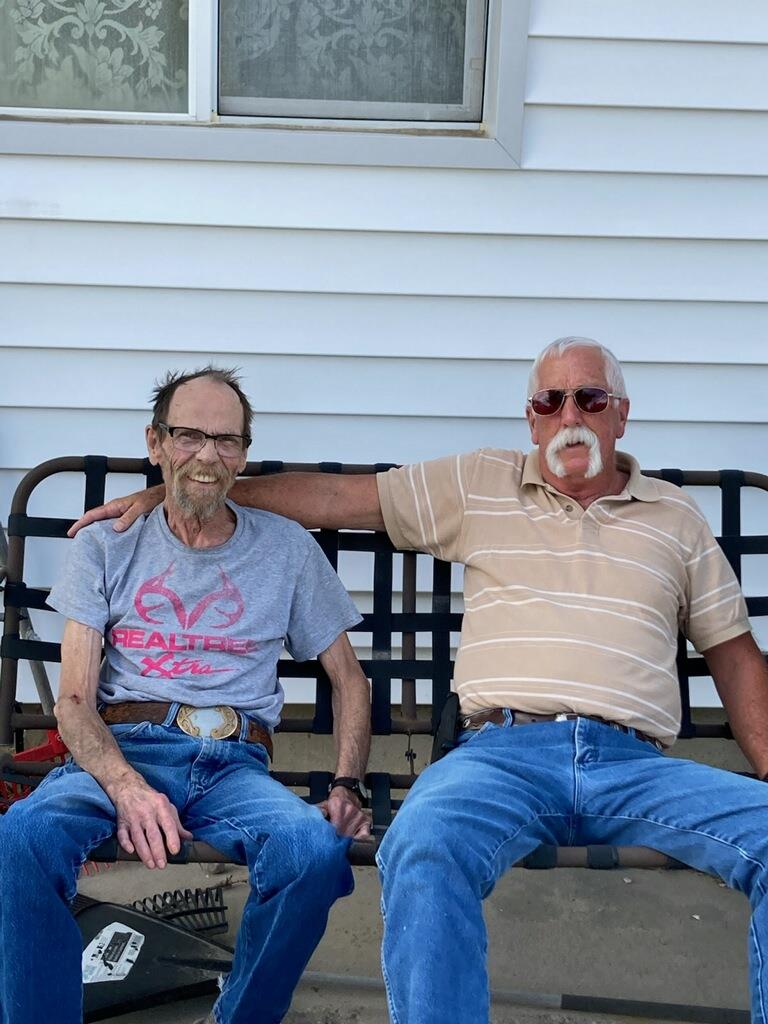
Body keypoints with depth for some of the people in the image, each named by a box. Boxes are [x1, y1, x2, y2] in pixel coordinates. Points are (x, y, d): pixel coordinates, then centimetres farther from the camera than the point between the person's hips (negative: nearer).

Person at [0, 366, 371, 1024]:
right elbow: (74, 701, 4)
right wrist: (126, 786, -17)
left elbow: (349, 680, 18)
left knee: (316, 849, -33)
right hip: (120, 751, 0)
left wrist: (346, 787, 0)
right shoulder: (106, 547, 12)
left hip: (233, 763, 1)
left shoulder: (288, 549, 14)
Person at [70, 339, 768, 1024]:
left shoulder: (676, 516, 22)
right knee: (424, 849, -36)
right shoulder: (478, 485, 19)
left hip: (638, 764, 2)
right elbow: (330, 497, 18)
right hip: (506, 750, -1)